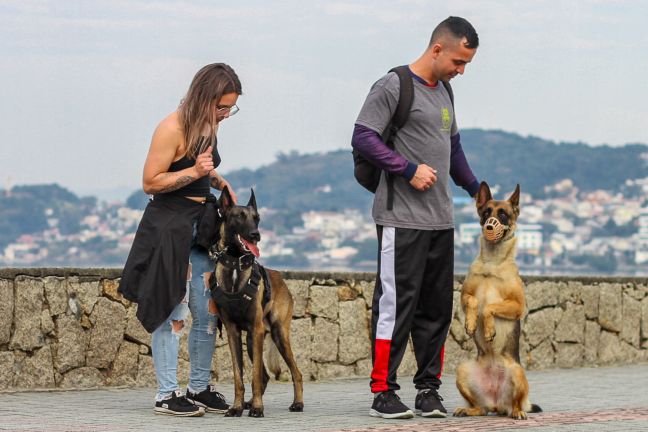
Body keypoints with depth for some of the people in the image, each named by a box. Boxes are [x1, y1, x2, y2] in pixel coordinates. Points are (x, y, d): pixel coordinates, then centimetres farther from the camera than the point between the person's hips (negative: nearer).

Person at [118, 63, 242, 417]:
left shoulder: (207, 126, 9)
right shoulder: (172, 128, -16)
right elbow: (150, 182, -15)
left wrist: (217, 181, 8)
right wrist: (195, 172, -23)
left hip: (201, 225, 8)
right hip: (169, 225, -8)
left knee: (208, 313, 7)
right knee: (174, 312, -6)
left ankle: (199, 388, 18)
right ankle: (166, 395, 0)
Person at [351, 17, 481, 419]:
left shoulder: (444, 92, 18)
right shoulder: (393, 86, -7)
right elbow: (363, 137, -12)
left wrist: (476, 190, 18)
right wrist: (409, 170, -16)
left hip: (441, 220, 8)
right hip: (402, 218, -8)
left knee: (437, 307, 8)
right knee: (396, 305, -6)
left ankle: (429, 389, 15)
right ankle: (383, 393, 0)